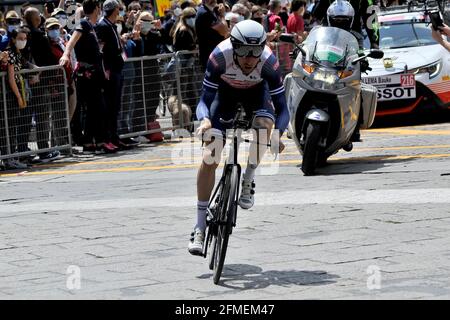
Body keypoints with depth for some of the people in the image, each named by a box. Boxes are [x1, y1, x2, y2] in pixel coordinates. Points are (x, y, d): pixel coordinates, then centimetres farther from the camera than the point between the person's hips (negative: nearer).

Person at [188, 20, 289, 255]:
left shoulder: (268, 62, -35)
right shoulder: (220, 56, -36)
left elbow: (281, 107, -31)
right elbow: (206, 99, -31)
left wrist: (278, 134, -49)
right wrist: (204, 119, -53)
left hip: (256, 91, 0)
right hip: (225, 90, 0)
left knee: (265, 122, -35)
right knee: (210, 156, -12)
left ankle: (248, 181, -9)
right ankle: (200, 227, -4)